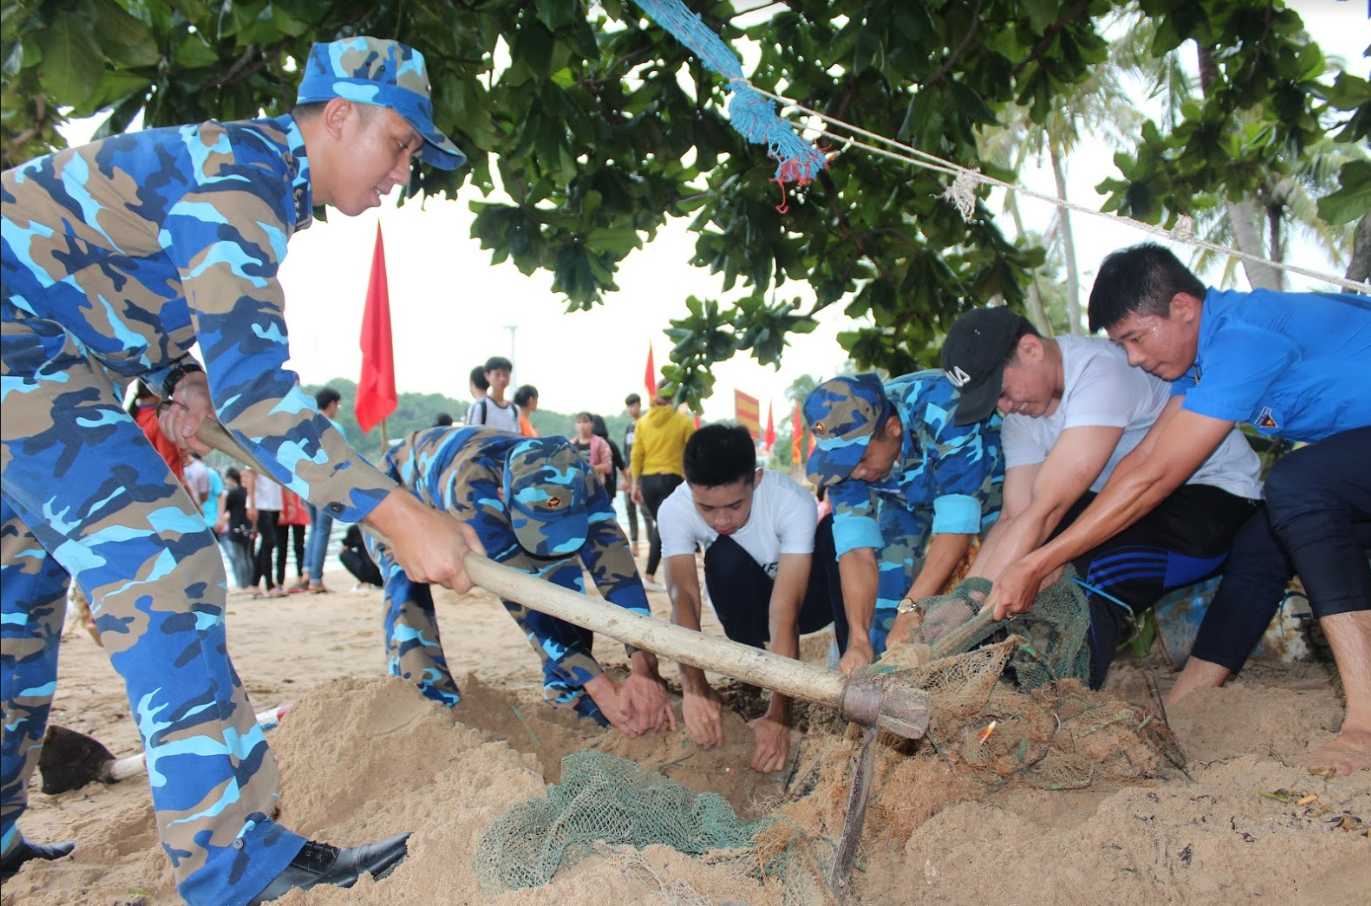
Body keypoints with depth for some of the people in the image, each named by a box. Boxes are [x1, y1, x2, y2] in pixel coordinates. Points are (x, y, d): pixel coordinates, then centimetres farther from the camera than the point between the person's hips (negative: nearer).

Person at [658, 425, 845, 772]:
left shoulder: (793, 502, -34)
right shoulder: (674, 512, -27)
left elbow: (784, 611, -41)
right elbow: (683, 596, -40)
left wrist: (779, 714, -48)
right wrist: (694, 686, -56)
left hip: (811, 599, -1)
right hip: (751, 609, 2)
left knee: (835, 528, -33)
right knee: (724, 555, -33)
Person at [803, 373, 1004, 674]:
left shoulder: (944, 412, -43)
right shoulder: (842, 448, -29)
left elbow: (956, 525, -44)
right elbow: (857, 548, -32)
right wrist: (859, 639, -43)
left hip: (986, 472, -3)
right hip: (908, 492, 3)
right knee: (888, 567, -15)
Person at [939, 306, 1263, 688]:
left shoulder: (1100, 371, -28)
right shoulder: (1021, 406, -2)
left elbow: (1045, 511, -33)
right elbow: (1015, 516, -8)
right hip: (1132, 503, 9)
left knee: (1093, 576, -32)